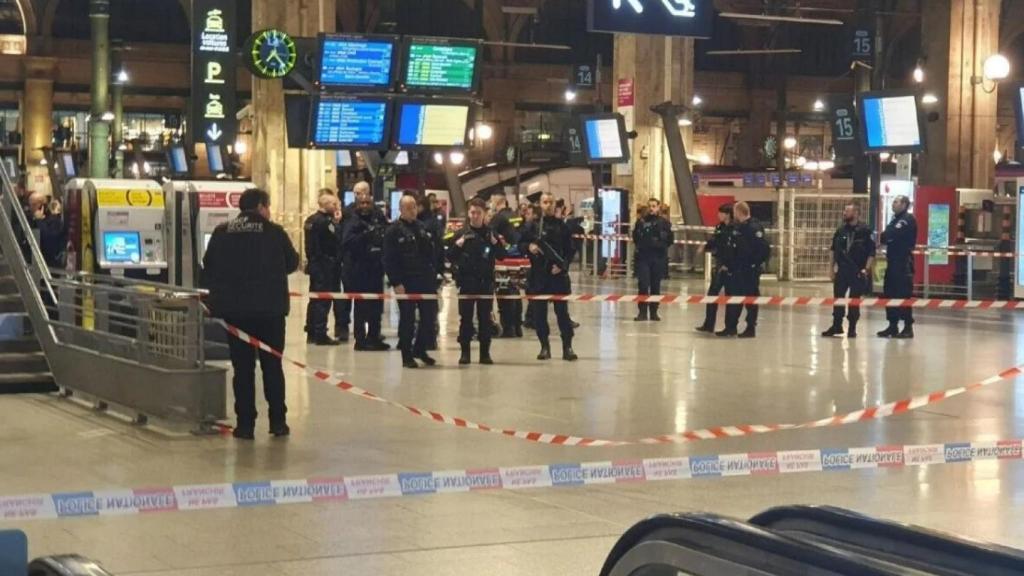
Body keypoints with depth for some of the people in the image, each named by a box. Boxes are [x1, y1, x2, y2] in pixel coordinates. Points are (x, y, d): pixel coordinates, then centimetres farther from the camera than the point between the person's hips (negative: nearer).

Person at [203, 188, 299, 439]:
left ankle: (245, 423, 3)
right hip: (270, 308, -1)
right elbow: (292, 263, 4)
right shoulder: (275, 232, -6)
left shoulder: (222, 233, 0)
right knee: (272, 365, 9)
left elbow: (208, 268, 3)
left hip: (235, 309, 1)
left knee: (242, 367, 6)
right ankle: (278, 421, 10)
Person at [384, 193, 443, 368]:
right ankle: (407, 356, 8)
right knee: (407, 320, 0)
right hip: (406, 283, -6)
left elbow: (434, 254, 18)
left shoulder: (424, 229, 14)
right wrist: (396, 283, -16)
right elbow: (389, 260, -10)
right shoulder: (394, 232, -5)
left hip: (427, 281, 6)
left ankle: (420, 349, 25)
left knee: (430, 317, 7)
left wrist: (435, 274, 9)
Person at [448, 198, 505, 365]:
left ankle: (485, 353, 9)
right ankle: (465, 352, 7)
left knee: (485, 318, 4)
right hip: (466, 282, -1)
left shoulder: (490, 234, 6)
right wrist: (457, 245, -15)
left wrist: (495, 243, -11)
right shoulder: (461, 234, 3)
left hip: (486, 282, 1)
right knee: (465, 318, 1)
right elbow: (450, 257, 2)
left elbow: (502, 256, 5)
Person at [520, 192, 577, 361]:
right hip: (538, 274, 2)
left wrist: (563, 265, -13)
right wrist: (529, 247, -11)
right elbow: (520, 244, 11)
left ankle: (567, 347, 0)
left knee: (562, 311, -3)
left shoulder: (562, 226, 3)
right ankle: (545, 347, 14)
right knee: (539, 312, 4)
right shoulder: (533, 226, 6)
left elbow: (570, 250, 2)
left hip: (558, 274, -2)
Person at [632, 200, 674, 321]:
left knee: (655, 286, 7)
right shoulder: (641, 221, 6)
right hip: (643, 257, 0)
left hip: (659, 258, 0)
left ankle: (653, 312, 15)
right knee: (643, 284, -7)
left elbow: (670, 239, 4)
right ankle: (642, 312, -3)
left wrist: (661, 244, -3)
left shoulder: (664, 223, 4)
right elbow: (635, 238, 9)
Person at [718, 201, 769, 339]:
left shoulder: (754, 228, -15)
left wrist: (756, 263, -15)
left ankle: (751, 328, 7)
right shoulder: (738, 228, 11)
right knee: (733, 296, 11)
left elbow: (765, 249, -20)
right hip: (738, 269, 9)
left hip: (750, 271, -9)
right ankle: (730, 327, 18)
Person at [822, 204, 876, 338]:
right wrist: (832, 268, 10)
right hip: (842, 270, 4)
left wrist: (866, 269, -14)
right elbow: (834, 250, 14)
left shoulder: (865, 231, -7)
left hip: (857, 272, -4)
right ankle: (836, 326, 12)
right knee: (838, 298, 4)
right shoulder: (840, 231, 7)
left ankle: (852, 328, 13)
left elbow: (871, 252, -7)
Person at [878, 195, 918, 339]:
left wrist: (883, 236, -2)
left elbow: (892, 234, -20)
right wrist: (884, 237, -5)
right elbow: (888, 236, 16)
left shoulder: (908, 219, -9)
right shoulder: (896, 219, 21)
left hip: (904, 263, -9)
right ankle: (893, 325, 17)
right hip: (893, 261, 9)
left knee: (904, 294, -9)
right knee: (889, 293, 10)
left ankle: (908, 327, -6)